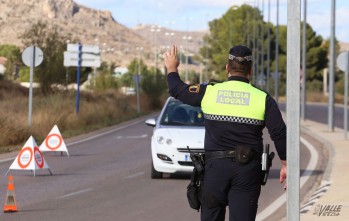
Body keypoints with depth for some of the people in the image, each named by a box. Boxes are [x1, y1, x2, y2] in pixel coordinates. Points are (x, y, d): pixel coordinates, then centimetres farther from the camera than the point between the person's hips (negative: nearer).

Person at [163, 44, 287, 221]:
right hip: (248, 172, 0)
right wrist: (285, 164, 5)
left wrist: (172, 69, 32)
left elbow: (177, 90, 13)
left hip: (215, 167, 1)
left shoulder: (209, 92, -1)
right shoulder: (263, 99, -2)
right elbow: (279, 133, -4)